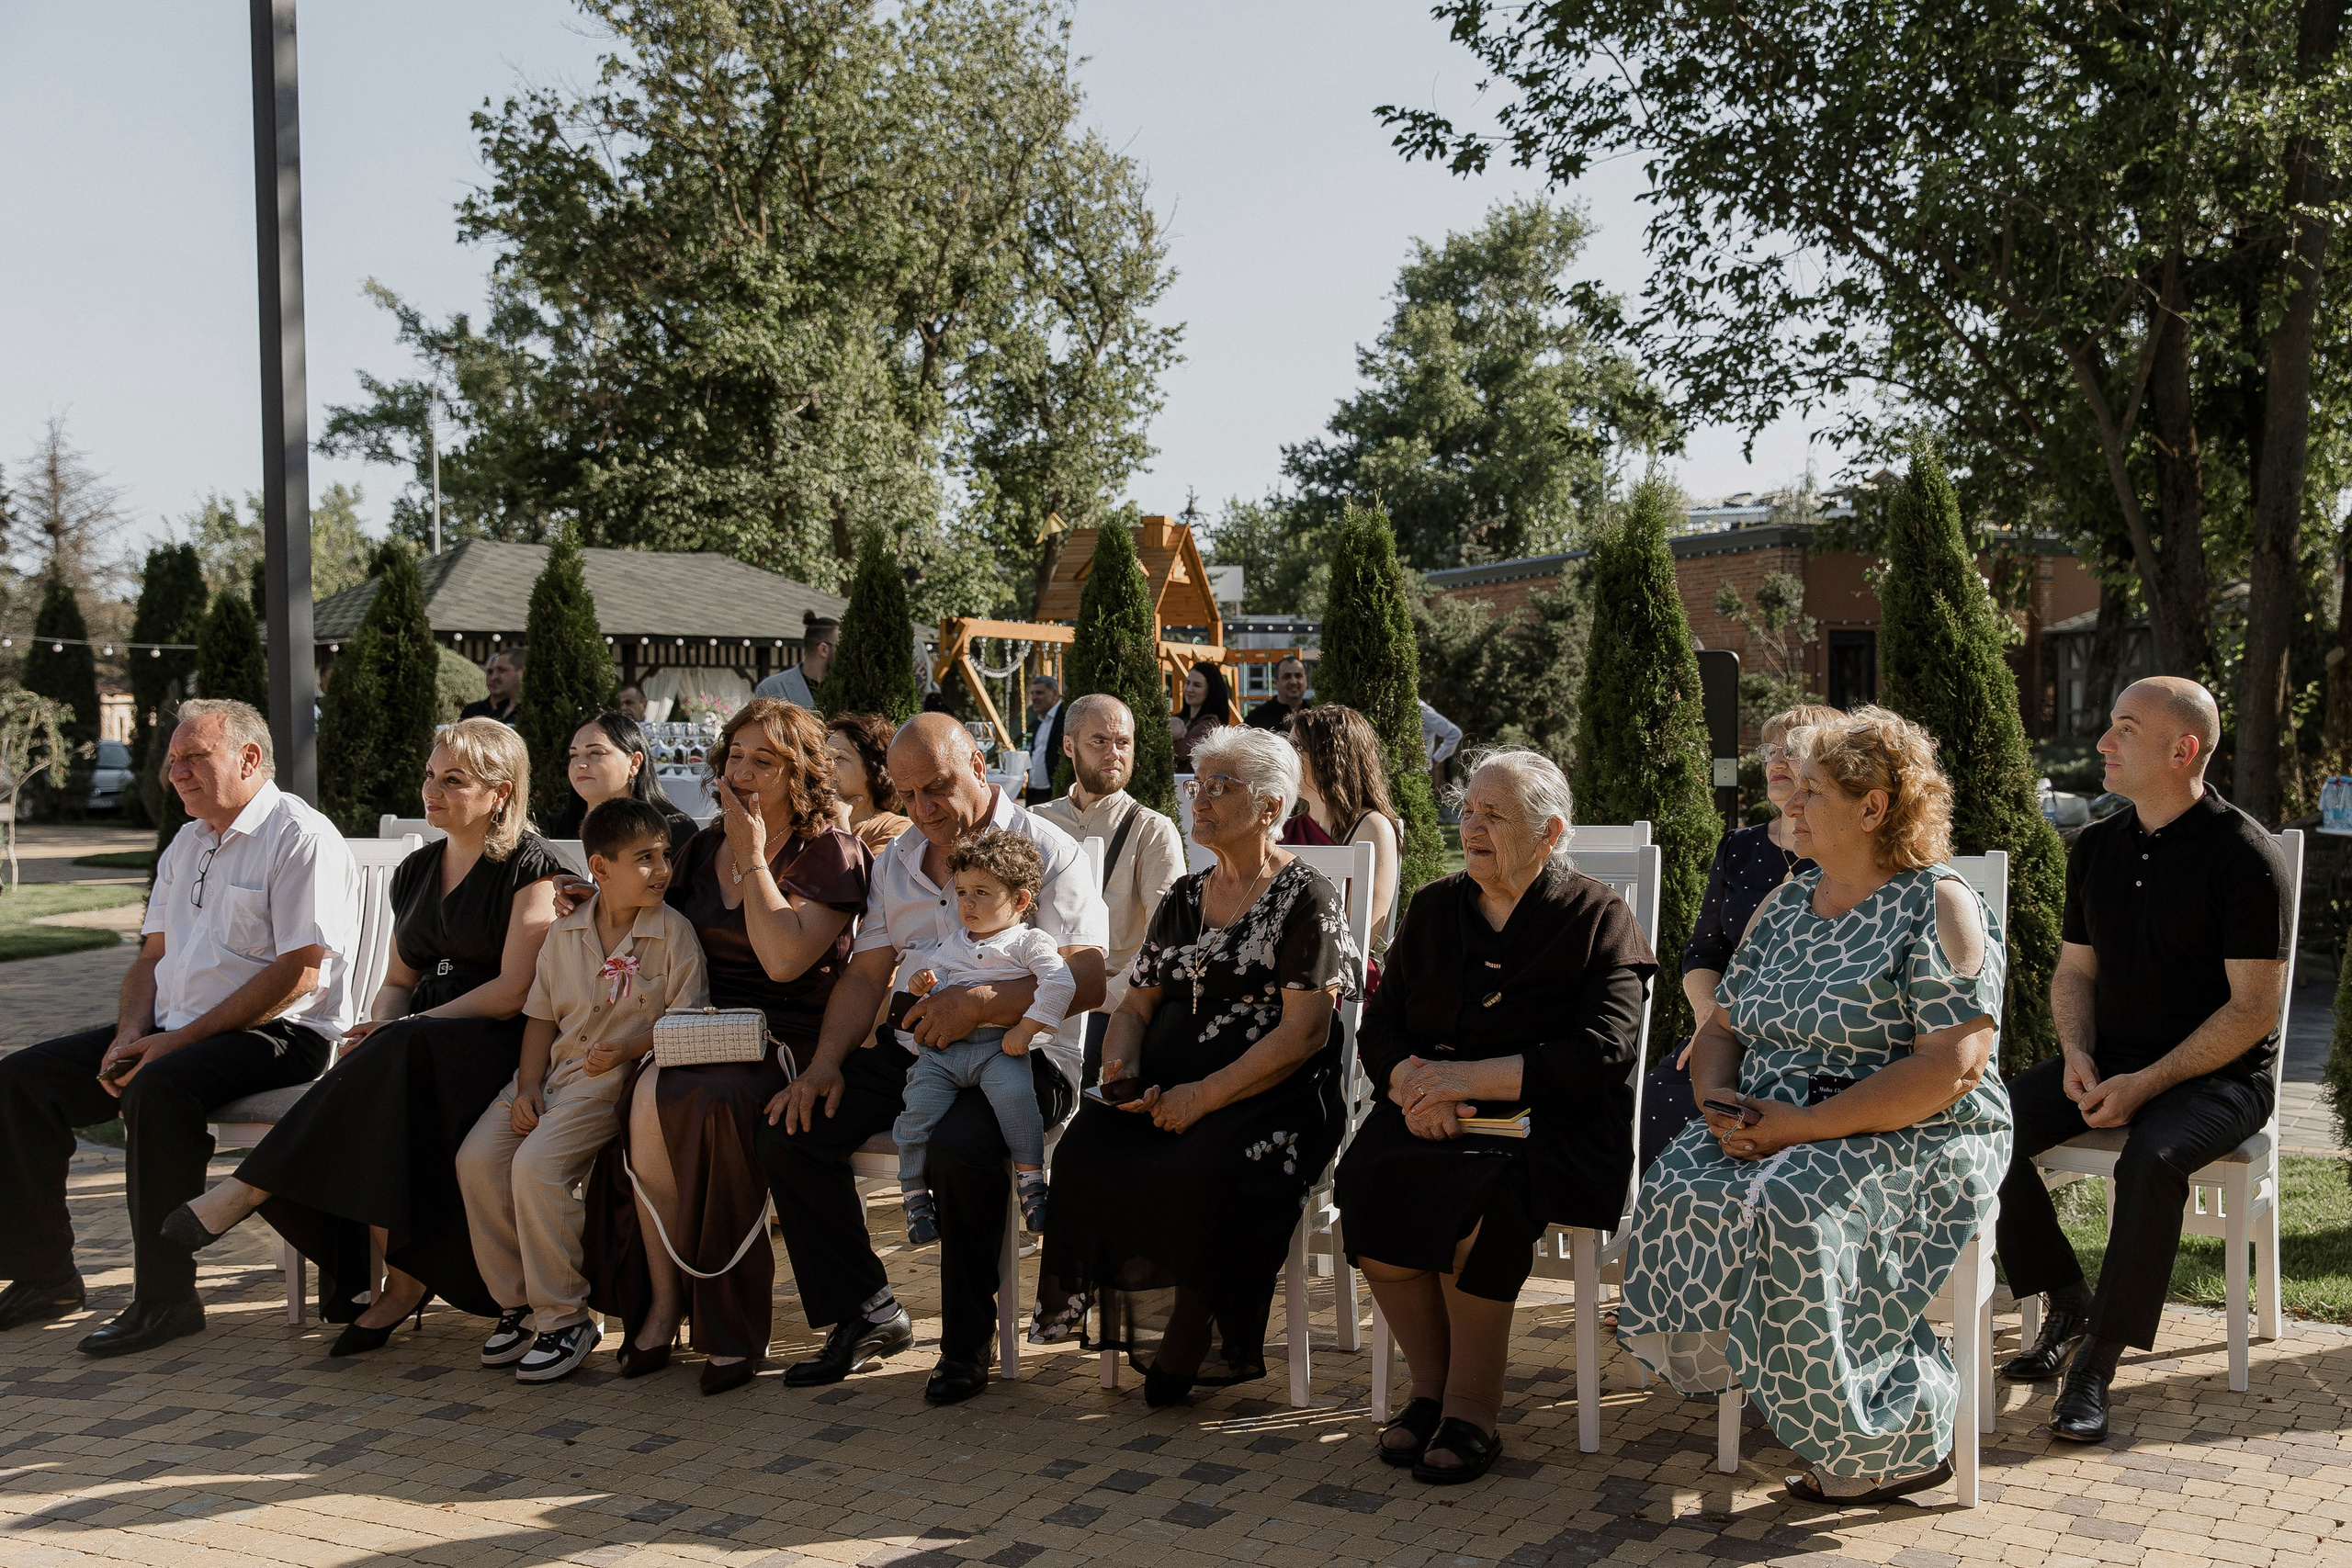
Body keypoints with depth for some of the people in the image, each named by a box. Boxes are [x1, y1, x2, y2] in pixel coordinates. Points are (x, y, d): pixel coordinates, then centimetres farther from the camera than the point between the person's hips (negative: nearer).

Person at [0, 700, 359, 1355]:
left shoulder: (301, 838, -11)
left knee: (159, 1088, -35)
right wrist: (130, 1035, -1)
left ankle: (166, 1297, -25)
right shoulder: (188, 843, 18)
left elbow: (300, 973, -18)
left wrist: (179, 1039, -18)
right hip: (170, 1034, 9)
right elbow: (153, 955, 20)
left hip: (275, 1035, -9)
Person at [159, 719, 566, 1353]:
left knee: (398, 1057, -36)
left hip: (496, 1045, -6)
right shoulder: (415, 872, 19)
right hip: (419, 1052, 6)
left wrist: (400, 1030, -13)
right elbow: (397, 982, 20)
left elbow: (515, 991, -12)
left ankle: (250, 1190, -27)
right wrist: (379, 1027, -4)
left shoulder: (531, 865, -4)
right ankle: (400, 1281, -21)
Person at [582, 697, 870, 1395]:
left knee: (706, 1099, -35)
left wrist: (752, 859, -9)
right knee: (648, 1096, -29)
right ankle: (663, 1302, -18)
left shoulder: (832, 854, -1)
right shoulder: (703, 849, 18)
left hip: (790, 1043, -5)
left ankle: (728, 1322, -21)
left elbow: (784, 959, -17)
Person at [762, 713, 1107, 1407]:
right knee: (788, 1129, -10)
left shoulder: (1045, 850, -5)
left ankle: (967, 1341, -13)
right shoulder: (896, 862, 16)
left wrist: (982, 1004, -26)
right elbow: (867, 973, 14)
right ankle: (864, 1313, 3)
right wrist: (827, 1062, -2)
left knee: (961, 1147, -36)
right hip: (915, 1051, 7)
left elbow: (1090, 978, -15)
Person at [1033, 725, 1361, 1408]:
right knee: (1087, 1150, -23)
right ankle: (1140, 1330, -11)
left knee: (1204, 1168, -34)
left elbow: (1304, 1031, -11)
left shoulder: (1306, 899, -2)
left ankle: (1187, 1350, -12)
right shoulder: (1185, 898, 19)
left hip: (1272, 1097, -6)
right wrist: (1122, 1073, -3)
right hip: (1167, 1091, 6)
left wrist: (1205, 1095, -18)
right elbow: (1137, 1004, 20)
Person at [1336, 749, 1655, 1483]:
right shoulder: (1436, 907, 16)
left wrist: (1472, 1077, -17)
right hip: (1433, 1116, 4)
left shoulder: (1597, 918, 1)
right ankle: (1431, 1382, -9)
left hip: (1549, 1127, -4)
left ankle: (1473, 1406, -17)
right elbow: (1377, 1024, 13)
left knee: (1479, 1190, -35)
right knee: (1366, 1181, -26)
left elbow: (1603, 1052, -11)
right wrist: (1412, 1081, -11)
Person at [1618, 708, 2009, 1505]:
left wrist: (1804, 1126, -21)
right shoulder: (1784, 904, 16)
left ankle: (1900, 1445, -13)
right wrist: (1723, 1102, -6)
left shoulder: (1940, 906, -5)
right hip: (1772, 1131, 6)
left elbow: (1952, 1064, -17)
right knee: (1679, 1198, -23)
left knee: (1793, 1213, -34)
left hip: (1913, 1139, -6)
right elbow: (1720, 1028, 18)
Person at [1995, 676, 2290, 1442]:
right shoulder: (2097, 847, 8)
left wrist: (2146, 1084, -22)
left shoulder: (2245, 856, -12)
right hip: (2111, 1058, 6)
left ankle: (2097, 1361, -23)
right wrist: (2076, 1052, -5)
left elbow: (2253, 1009, -15)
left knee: (2151, 1156, -36)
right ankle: (2068, 1304, -1)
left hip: (2219, 1073, -6)